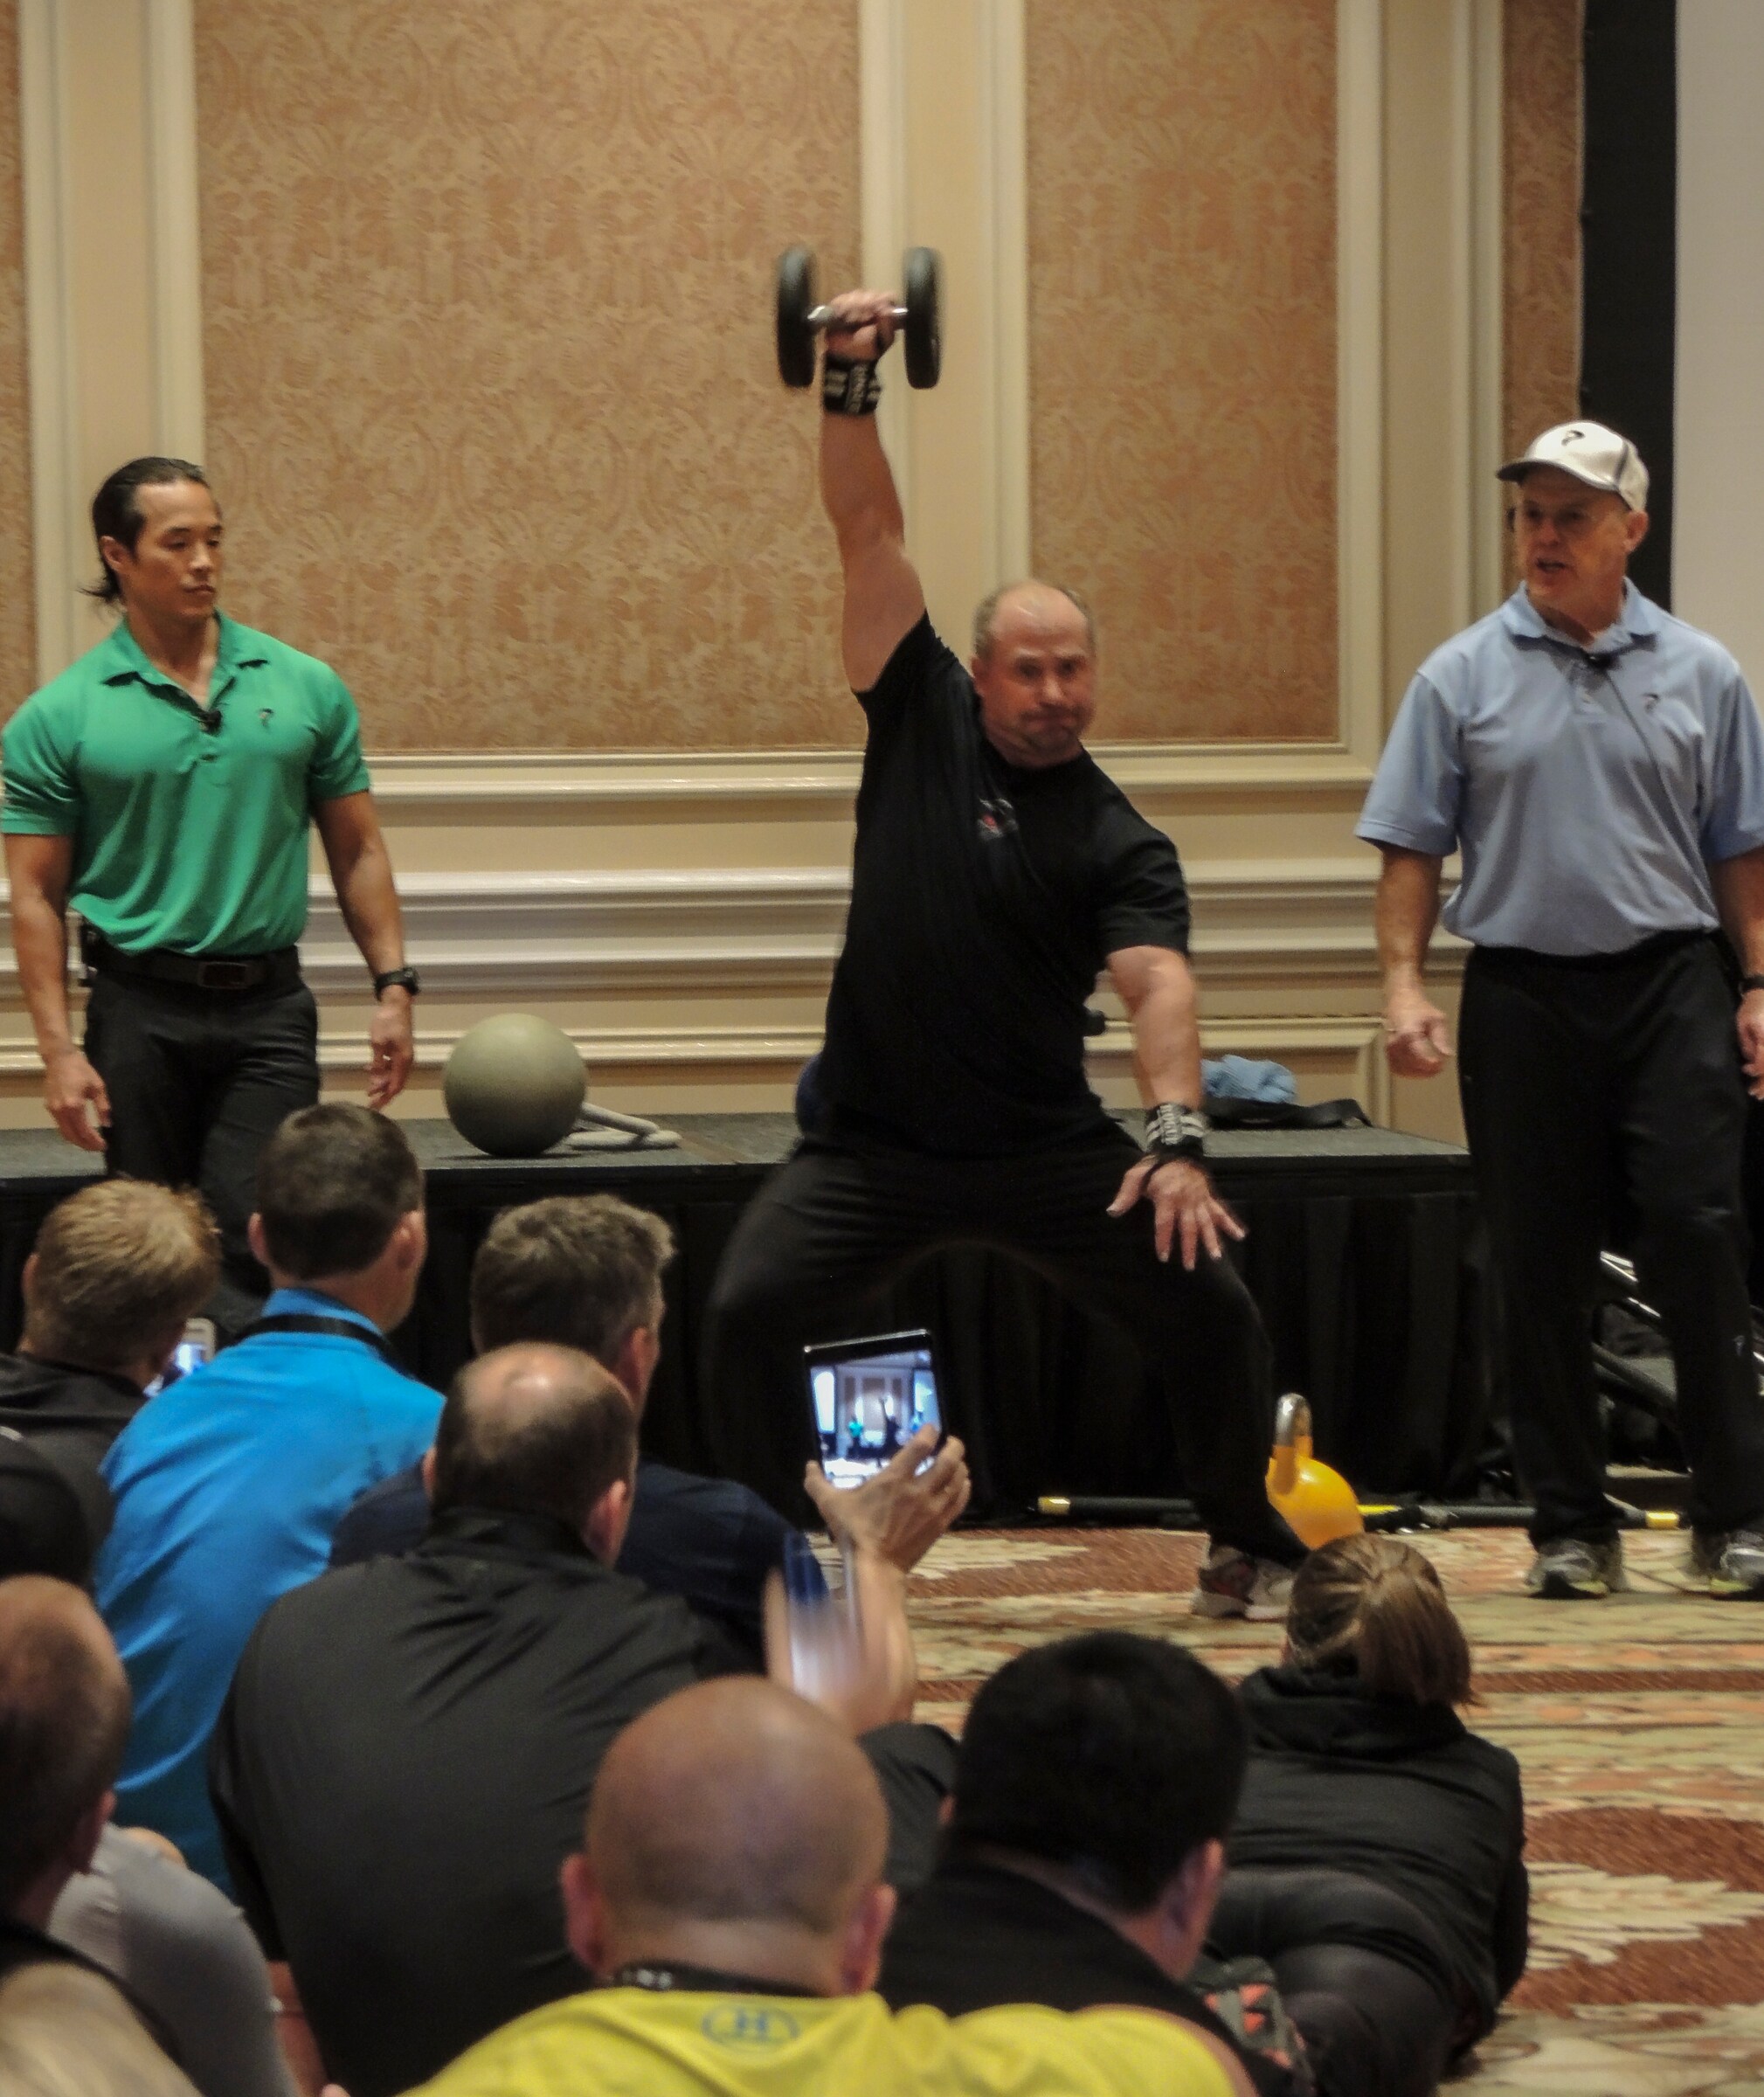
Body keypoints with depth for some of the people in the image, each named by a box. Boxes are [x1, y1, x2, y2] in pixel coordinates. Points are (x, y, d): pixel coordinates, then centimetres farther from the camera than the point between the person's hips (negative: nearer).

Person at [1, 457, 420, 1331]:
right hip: (140, 1012, -1)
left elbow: (357, 853, 11)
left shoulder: (305, 689, 6)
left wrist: (394, 987, 3)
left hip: (270, 1005, 1)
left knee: (254, 1242, -11)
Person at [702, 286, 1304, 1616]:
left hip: (1046, 1145, -1)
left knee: (1213, 1313, -9)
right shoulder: (923, 722, 2)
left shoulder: (1119, 842, -5)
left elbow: (1158, 981, -20)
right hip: (875, 1146, 1)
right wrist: (851, 386, -9)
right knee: (747, 1315, -16)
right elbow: (870, 534, 0)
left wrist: (1179, 1138, -36)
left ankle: (1250, 1549, 14)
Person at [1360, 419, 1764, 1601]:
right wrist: (1405, 985, -6)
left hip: (1668, 984, 0)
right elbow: (1412, 849, 5)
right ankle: (1572, 1526, 10)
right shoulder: (1463, 678, 6)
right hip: (1523, 991, 1)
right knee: (1541, 1269, 3)